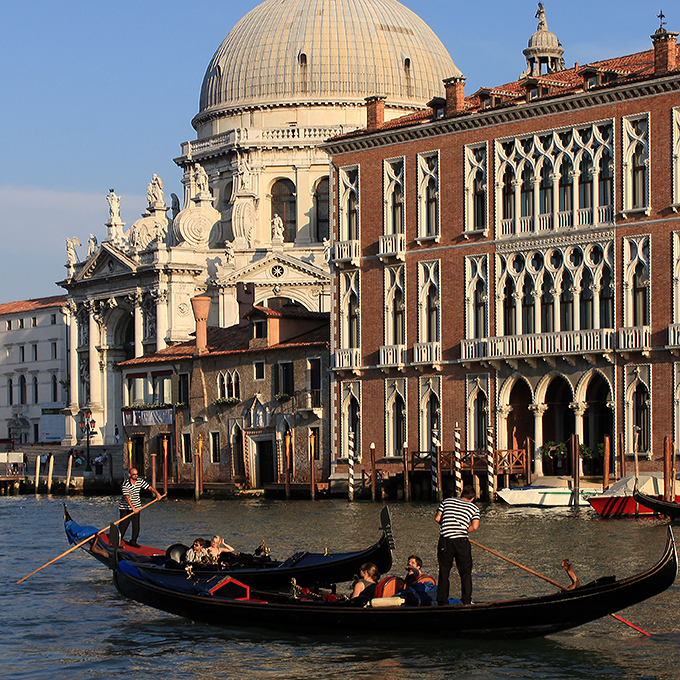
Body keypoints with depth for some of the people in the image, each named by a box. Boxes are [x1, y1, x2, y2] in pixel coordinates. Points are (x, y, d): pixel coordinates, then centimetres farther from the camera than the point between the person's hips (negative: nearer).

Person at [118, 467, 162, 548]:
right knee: (123, 526, -4)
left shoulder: (140, 481, -1)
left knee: (136, 526, 2)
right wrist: (133, 508, -31)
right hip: (125, 508, -5)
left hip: (136, 507, 5)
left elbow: (149, 487, 3)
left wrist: (157, 493, -14)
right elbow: (127, 498, -24)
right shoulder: (125, 484, -19)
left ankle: (133, 541, 15)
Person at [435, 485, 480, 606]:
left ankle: (442, 601, 11)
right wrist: (463, 530, 13)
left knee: (444, 572, 11)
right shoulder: (474, 508, 11)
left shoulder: (446, 501, 16)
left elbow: (437, 518, 8)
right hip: (462, 541, -2)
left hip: (445, 540, 2)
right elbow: (475, 526, -4)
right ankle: (466, 600, 2)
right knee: (466, 572, 9)